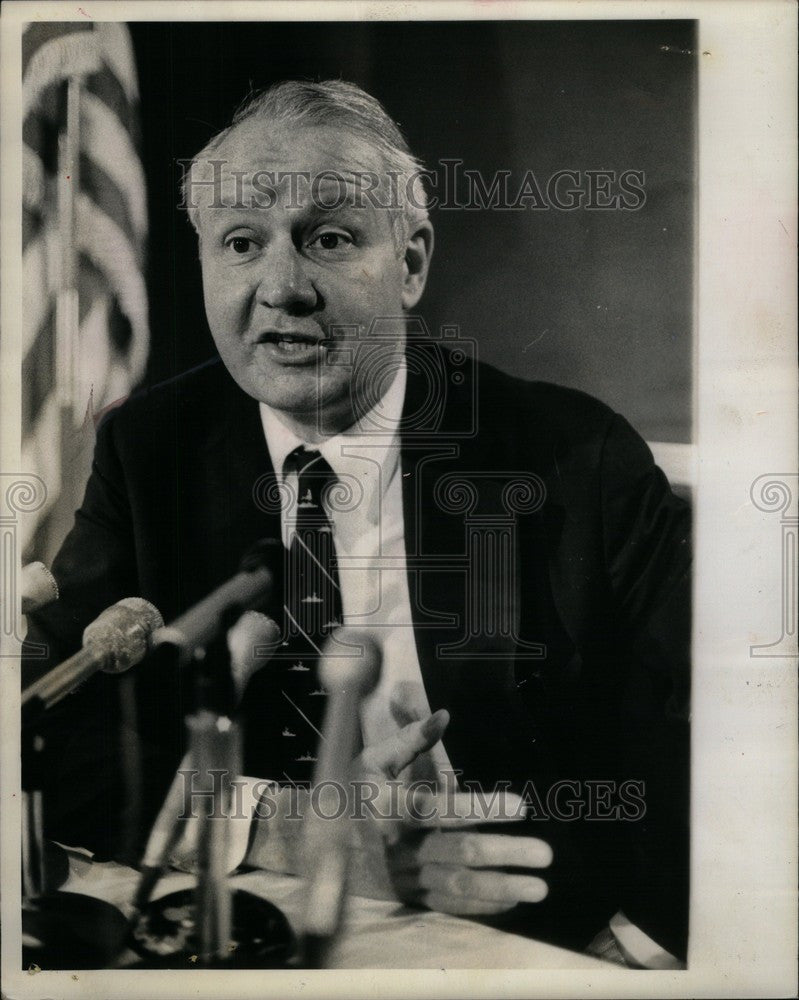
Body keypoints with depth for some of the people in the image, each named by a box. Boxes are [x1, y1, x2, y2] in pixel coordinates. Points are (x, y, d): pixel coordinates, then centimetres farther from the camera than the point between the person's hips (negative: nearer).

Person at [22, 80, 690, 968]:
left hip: (538, 941, -1)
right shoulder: (148, 449, 1)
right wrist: (272, 830, -20)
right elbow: (52, 737, -5)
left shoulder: (580, 457, -6)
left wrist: (636, 935, -25)